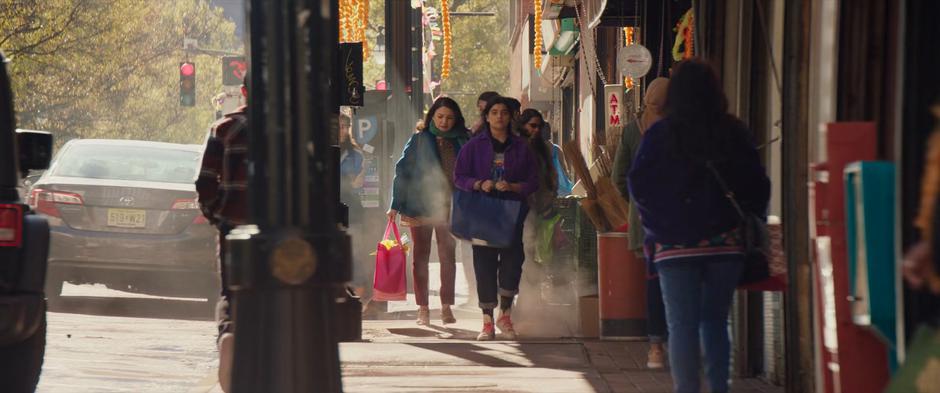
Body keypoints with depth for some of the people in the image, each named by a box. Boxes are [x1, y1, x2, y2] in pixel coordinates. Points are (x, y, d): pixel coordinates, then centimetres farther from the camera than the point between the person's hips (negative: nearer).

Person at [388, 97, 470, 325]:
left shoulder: (462, 142, 6)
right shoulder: (419, 141, 2)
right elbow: (402, 171, 1)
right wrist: (396, 205, -4)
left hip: (449, 206, 1)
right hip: (420, 205, -1)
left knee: (448, 255, 0)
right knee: (421, 256, 3)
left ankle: (447, 307, 4)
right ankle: (423, 308, 7)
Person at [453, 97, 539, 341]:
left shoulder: (521, 148, 8)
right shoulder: (474, 146, 6)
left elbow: (533, 182, 7)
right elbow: (459, 177, 4)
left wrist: (512, 187, -12)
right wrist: (479, 185, -14)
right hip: (482, 214, 0)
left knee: (512, 261, -8)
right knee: (484, 264, -2)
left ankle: (505, 315, 11)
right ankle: (487, 322, 4)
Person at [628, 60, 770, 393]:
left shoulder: (660, 135, -5)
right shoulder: (735, 134, 0)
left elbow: (638, 186, -4)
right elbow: (757, 186, 2)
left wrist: (658, 225, 8)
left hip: (675, 244, -2)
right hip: (725, 243, 2)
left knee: (682, 325, -1)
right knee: (715, 321, 14)